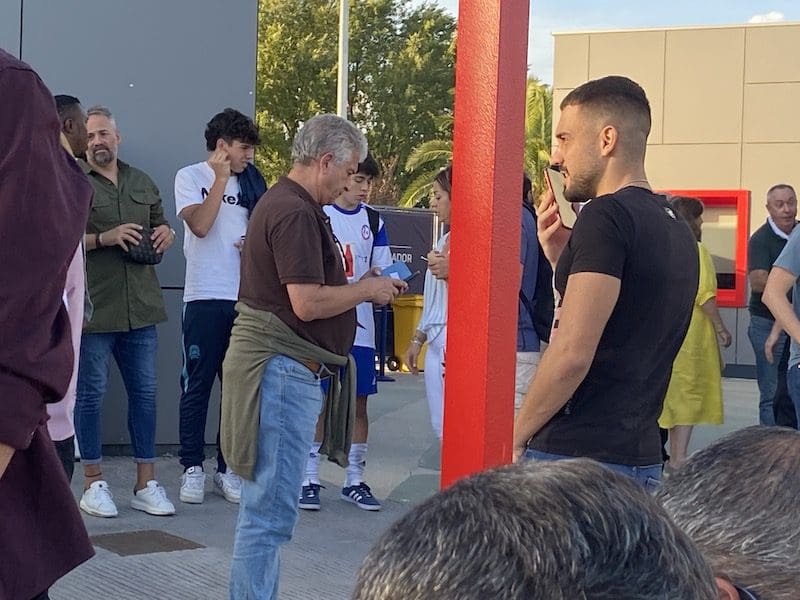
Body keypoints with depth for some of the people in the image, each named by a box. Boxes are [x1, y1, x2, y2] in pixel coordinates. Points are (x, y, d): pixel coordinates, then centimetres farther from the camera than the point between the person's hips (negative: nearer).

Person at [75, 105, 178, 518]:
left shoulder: (142, 184, 16)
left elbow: (160, 229, 27)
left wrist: (166, 234, 4)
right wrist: (104, 238, -20)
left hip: (141, 307, 5)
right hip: (93, 308, -5)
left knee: (144, 392, 7)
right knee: (90, 394, 2)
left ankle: (145, 484, 15)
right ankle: (93, 483, 12)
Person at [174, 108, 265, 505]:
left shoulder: (251, 182, 14)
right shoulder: (191, 177, 2)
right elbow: (199, 225, -13)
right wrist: (221, 179, -11)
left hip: (247, 299, 4)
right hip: (205, 297, -4)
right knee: (197, 386, -1)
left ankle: (227, 468, 14)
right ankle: (192, 468, 7)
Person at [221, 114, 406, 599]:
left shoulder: (285, 203, 18)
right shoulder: (296, 213, -16)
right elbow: (308, 303, -22)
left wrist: (358, 288, 12)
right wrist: (368, 290, -8)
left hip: (283, 367, 11)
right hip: (282, 368, -11)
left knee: (267, 504, 16)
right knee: (272, 508, -7)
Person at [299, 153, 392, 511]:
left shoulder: (374, 221, 9)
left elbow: (382, 270, 8)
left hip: (360, 328, 4)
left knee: (359, 404, 7)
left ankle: (354, 480, 16)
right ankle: (309, 479, 9)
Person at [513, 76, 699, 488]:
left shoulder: (607, 216, -13)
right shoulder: (675, 229, 14)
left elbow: (573, 352, -19)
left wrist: (515, 435, -7)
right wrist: (561, 258, 13)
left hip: (577, 456, -9)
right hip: (640, 453, 9)